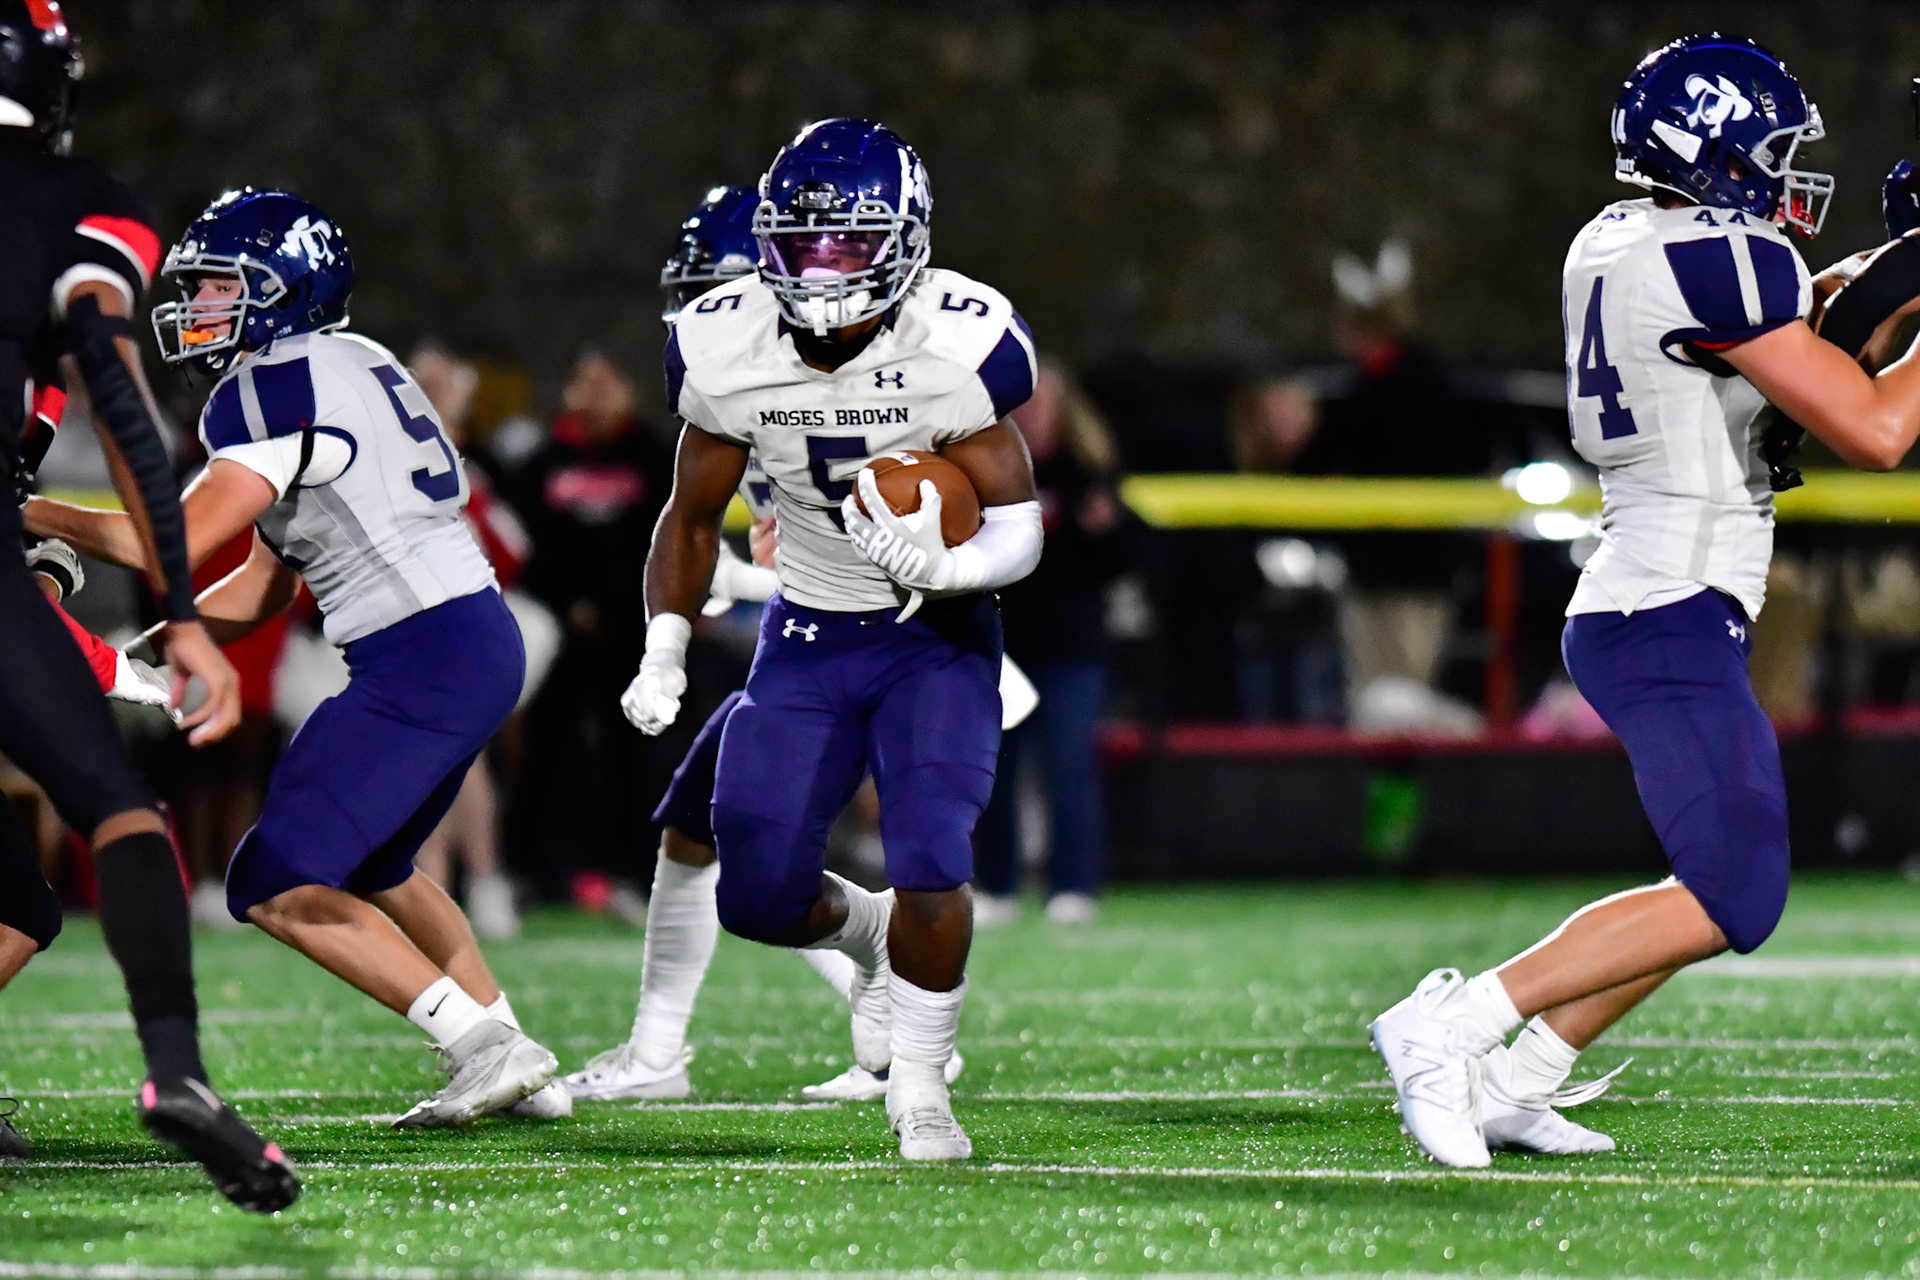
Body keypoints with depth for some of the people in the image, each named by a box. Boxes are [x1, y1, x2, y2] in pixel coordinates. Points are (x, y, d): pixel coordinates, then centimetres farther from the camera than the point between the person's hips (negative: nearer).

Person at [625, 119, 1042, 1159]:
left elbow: (1019, 525, -18)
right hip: (808, 636, 3)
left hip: (936, 637, -3)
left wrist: (942, 563, -39)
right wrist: (663, 655, -7)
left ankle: (918, 1086, 3)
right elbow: (692, 517, 4)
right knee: (757, 896, -2)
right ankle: (870, 937, 34)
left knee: (929, 866, -20)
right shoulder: (726, 349, -12)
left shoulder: (957, 347, -22)